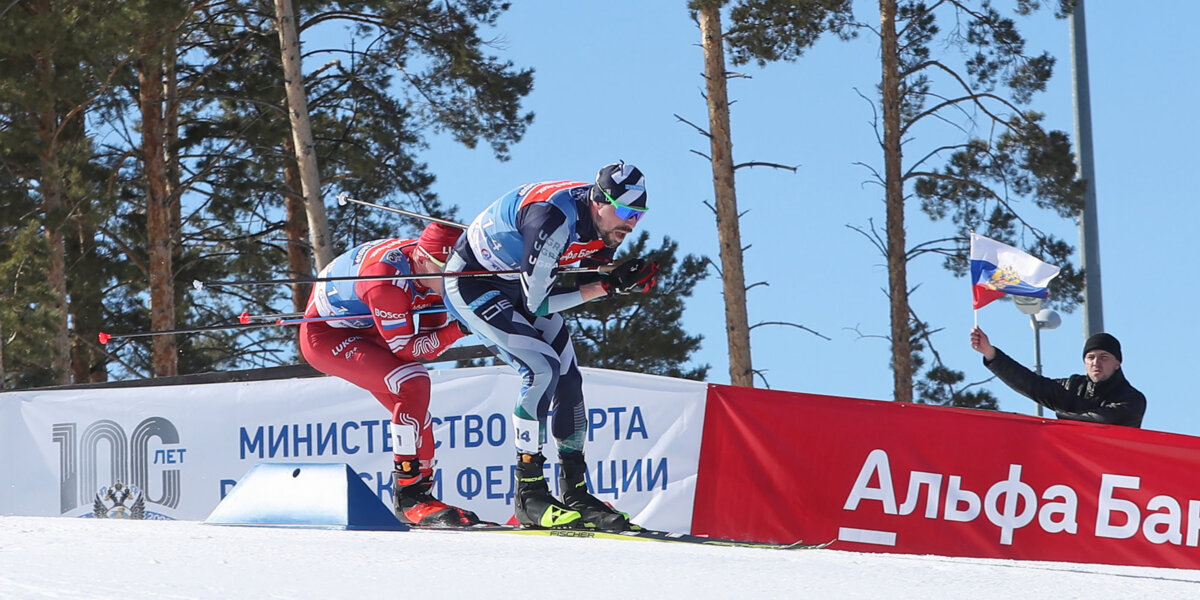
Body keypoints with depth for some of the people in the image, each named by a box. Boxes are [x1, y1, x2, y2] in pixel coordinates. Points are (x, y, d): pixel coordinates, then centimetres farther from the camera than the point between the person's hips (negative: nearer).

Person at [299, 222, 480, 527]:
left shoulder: (433, 271, -11)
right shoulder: (387, 280, -35)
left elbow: (430, 341, -6)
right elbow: (406, 348, -28)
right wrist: (459, 328, -34)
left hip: (364, 332, 9)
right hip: (325, 336, -9)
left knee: (414, 407, 2)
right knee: (413, 384, -23)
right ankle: (408, 495, -21)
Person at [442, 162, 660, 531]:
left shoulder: (607, 221, -10)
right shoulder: (555, 218, -35)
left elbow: (593, 278, 1)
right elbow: (539, 302, -31)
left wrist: (629, 281, -20)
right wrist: (608, 286, -30)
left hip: (517, 282, 9)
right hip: (471, 284, -9)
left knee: (568, 378, 2)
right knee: (542, 368, -22)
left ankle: (576, 494, 11)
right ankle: (529, 495, -17)